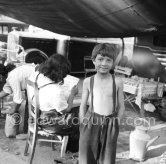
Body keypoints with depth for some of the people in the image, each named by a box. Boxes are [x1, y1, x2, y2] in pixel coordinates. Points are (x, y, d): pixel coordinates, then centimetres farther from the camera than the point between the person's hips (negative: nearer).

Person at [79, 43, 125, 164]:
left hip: (110, 125, 0)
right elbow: (83, 105, 5)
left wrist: (115, 123, -4)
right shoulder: (88, 81, 0)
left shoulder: (117, 82, -3)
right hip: (90, 123, 1)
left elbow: (121, 107, 3)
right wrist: (83, 123, 0)